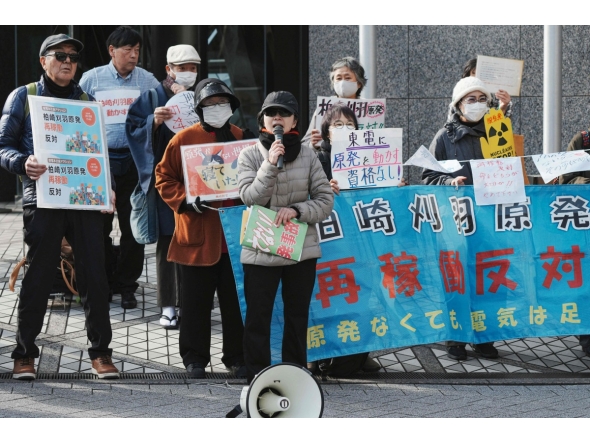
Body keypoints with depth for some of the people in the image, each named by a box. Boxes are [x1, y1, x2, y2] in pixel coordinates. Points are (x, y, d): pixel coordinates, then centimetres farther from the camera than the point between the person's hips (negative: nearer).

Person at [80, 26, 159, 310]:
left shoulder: (147, 81, 5)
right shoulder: (91, 79, 3)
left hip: (135, 160, 0)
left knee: (132, 226, 3)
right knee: (100, 225, 5)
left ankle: (127, 285, 13)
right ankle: (106, 282, 17)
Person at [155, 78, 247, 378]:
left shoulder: (242, 139, 9)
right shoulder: (184, 139, 0)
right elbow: (164, 178, 1)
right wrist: (185, 199, -14)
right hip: (197, 236, -2)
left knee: (236, 300, 7)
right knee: (196, 301, 4)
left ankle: (237, 356, 17)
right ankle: (195, 358, 14)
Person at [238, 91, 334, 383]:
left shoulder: (307, 155, 3)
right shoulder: (250, 156, -1)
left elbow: (326, 199, 2)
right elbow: (250, 198, -12)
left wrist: (297, 210, -14)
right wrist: (270, 165, -21)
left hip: (302, 249, 2)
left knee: (297, 316, 11)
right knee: (258, 317, 1)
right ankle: (257, 379, 9)